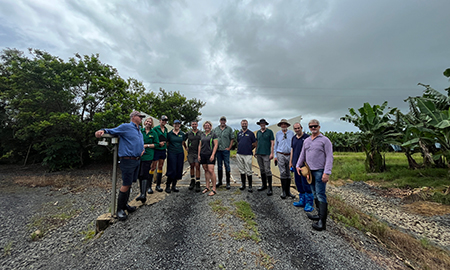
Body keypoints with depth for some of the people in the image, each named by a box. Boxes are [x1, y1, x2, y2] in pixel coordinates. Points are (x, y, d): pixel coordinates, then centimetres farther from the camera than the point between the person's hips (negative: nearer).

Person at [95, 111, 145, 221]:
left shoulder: (139, 131, 19)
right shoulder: (126, 127, -6)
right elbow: (112, 131, -10)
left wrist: (143, 149, 12)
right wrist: (103, 131, -30)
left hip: (136, 161, 8)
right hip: (128, 161, -8)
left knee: (129, 184, 17)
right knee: (126, 185, -2)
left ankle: (124, 204, 33)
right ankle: (119, 209, 14)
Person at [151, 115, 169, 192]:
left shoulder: (166, 129, 12)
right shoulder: (155, 128, -6)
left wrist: (165, 145, 10)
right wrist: (159, 143, -17)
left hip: (163, 150, 6)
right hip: (156, 150, -6)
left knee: (160, 167, 10)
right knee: (153, 167, -2)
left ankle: (158, 185, 19)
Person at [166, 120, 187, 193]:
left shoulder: (182, 134, 9)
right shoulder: (169, 133, 2)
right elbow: (167, 143, 7)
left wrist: (186, 147, 11)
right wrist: (169, 149, 3)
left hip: (180, 153, 3)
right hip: (172, 153, -3)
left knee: (178, 170, 5)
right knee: (172, 170, -6)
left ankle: (174, 186, 19)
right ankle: (167, 185, 12)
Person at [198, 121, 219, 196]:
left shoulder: (213, 134, -1)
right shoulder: (202, 135, 14)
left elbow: (216, 145, -6)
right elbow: (200, 145, 16)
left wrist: (213, 155, -15)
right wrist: (199, 155, 9)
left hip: (210, 155, -5)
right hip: (203, 154, 5)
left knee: (211, 170, -10)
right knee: (206, 170, 10)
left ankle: (214, 189, -1)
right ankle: (207, 187, 21)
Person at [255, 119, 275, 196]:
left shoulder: (269, 132, 0)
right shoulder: (258, 132, 13)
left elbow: (272, 143, -3)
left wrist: (272, 153, -11)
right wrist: (255, 151, 14)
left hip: (266, 154, -5)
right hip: (259, 154, 5)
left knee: (267, 170, -6)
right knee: (262, 170, 12)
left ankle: (270, 188, 2)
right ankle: (264, 185, 25)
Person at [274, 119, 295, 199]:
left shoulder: (291, 133, 7)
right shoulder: (277, 134, 8)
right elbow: (275, 145, 11)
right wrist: (275, 155, 5)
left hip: (289, 155, 1)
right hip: (280, 155, -1)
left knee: (288, 174, 8)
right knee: (283, 173, -6)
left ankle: (288, 191, 19)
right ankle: (283, 192, 3)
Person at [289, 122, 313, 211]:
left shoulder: (306, 137, -6)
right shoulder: (294, 138, 13)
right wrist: (291, 162, 15)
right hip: (296, 164, 6)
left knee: (306, 184, -2)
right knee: (298, 183, 13)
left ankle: (309, 203, 11)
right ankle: (302, 201, 25)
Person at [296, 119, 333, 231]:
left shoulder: (325, 140, -6)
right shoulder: (306, 140, 13)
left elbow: (329, 157, -12)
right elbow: (302, 154, 17)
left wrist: (327, 173, -19)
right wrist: (298, 165, 5)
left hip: (320, 171, -6)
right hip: (310, 171, 7)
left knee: (320, 195, -6)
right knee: (315, 194, 14)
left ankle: (322, 222, 0)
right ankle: (319, 214, 27)